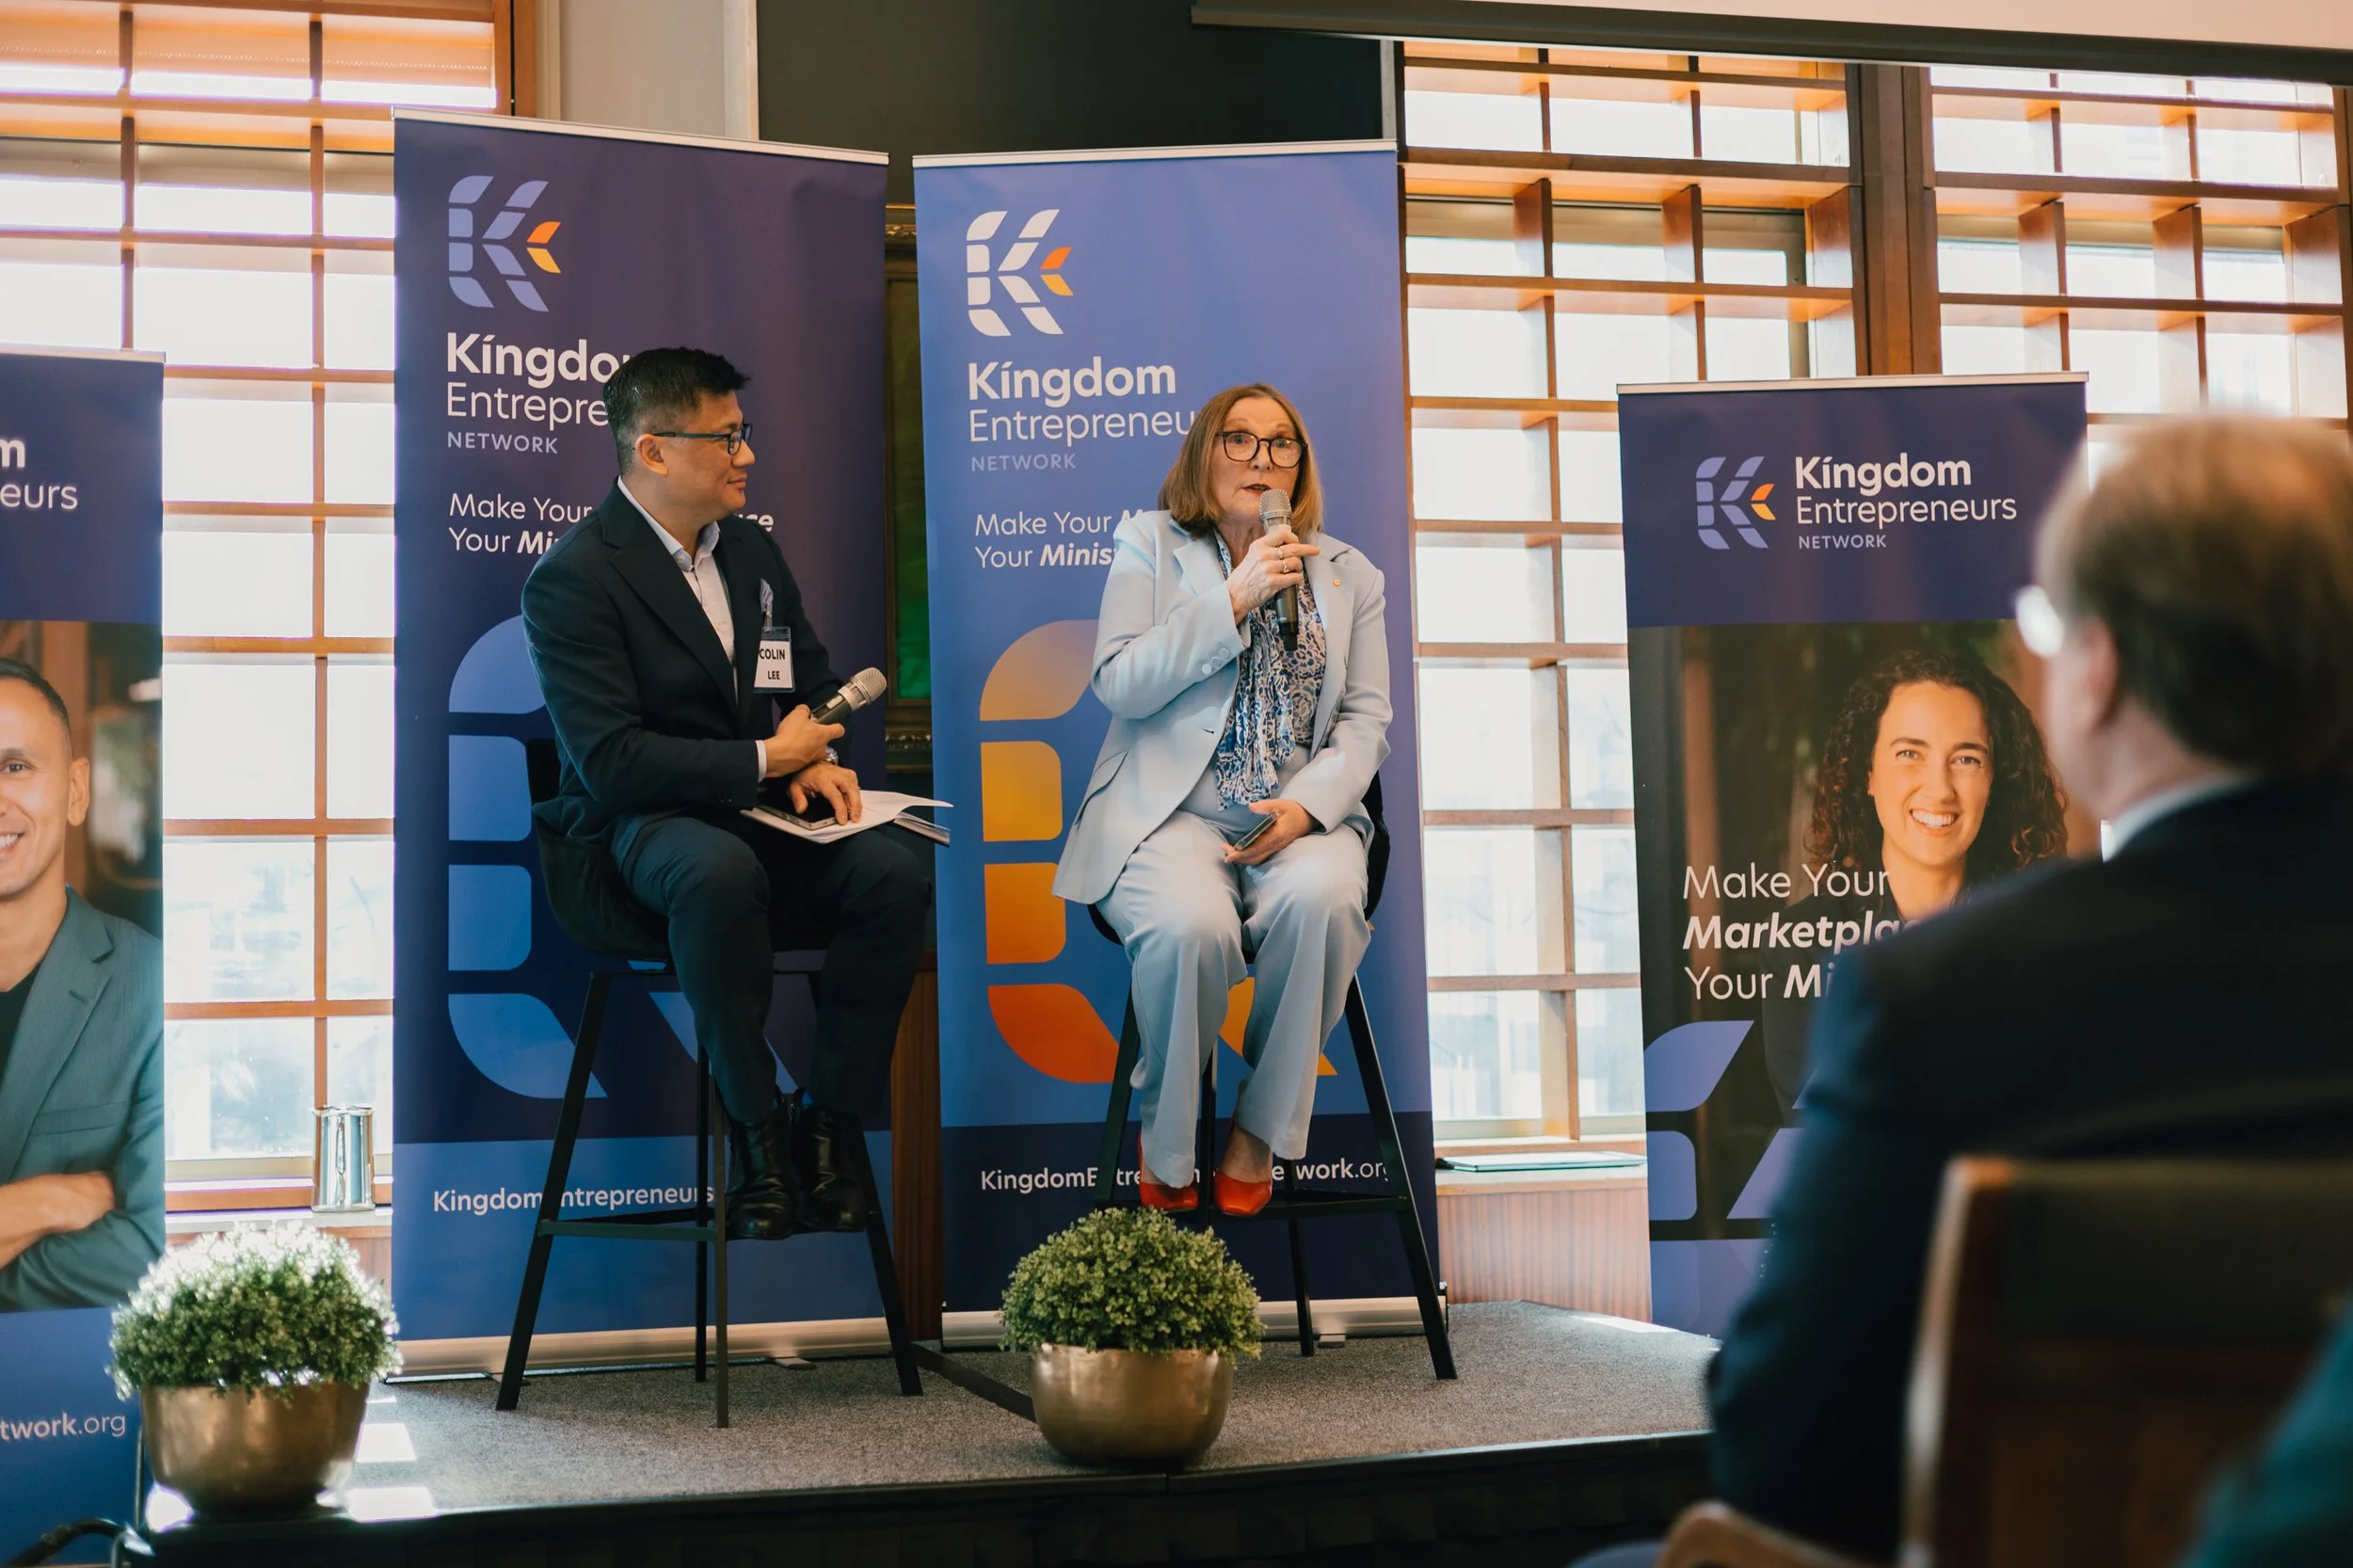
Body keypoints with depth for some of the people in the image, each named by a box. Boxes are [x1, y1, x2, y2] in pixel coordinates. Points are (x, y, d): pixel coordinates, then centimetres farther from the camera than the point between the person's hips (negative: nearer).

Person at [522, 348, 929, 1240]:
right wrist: (766, 759, -13)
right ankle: (756, 1136, -25)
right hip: (643, 825, -6)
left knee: (895, 874, -23)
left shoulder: (750, 549, 14)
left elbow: (815, 681, 24)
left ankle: (826, 1125, -13)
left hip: (761, 811, 6)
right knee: (721, 873, -40)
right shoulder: (572, 579, -9)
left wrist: (817, 760, 0)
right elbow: (610, 763, -17)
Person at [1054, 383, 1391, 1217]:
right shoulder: (1149, 545, 10)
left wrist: (1307, 805, -12)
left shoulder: (1349, 574, 17)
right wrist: (1234, 600, -11)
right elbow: (1119, 685, -3)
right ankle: (1164, 1140, -6)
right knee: (1190, 925, -35)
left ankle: (1260, 1129, -12)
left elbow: (1365, 719, 8)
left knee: (1321, 899, -35)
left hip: (1300, 814, 2)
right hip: (1170, 812, -2)